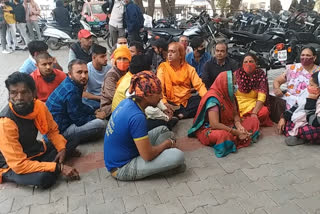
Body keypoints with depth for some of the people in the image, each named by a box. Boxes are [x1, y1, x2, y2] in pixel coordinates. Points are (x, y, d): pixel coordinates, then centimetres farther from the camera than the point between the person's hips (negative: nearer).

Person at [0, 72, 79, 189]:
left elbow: (53, 130, 4)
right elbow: (19, 165, -31)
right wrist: (59, 168, -33)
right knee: (44, 177, -33)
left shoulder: (39, 105, -13)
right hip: (12, 166, -6)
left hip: (34, 150, 6)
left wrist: (62, 148, -16)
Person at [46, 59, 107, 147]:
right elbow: (79, 120, -19)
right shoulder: (71, 91, -25)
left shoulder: (70, 84, 5)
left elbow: (80, 106, 19)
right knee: (100, 124, -24)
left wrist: (94, 112, 5)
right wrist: (96, 117, -3)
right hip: (60, 132, -10)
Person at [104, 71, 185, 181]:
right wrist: (168, 143, -6)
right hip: (121, 169, -9)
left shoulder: (127, 102, -4)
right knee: (178, 155, -20)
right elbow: (148, 155, -25)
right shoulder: (137, 117, -30)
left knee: (163, 130, 11)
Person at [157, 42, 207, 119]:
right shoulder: (163, 67, -1)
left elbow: (199, 85, -4)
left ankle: (182, 114, -15)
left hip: (187, 100, 3)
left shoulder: (189, 68, 5)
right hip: (172, 102, -2)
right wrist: (165, 103, -31)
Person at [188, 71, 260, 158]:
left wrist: (239, 126, -19)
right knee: (223, 135, -41)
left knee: (254, 121, 1)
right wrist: (236, 132, -26)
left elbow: (235, 114, 3)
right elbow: (215, 125, -30)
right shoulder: (213, 99, -25)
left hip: (229, 125, 8)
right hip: (209, 129, -8)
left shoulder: (229, 95, 1)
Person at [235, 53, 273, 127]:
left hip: (253, 103, 1)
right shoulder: (237, 73, -2)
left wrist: (254, 113, -26)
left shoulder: (261, 74, -3)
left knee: (264, 111, -29)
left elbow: (262, 95, -11)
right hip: (239, 101, -1)